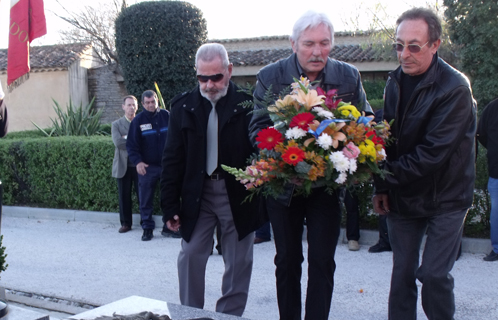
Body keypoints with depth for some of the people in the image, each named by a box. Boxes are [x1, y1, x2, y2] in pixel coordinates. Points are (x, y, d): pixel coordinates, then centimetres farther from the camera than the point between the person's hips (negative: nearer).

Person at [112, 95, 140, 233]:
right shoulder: (116, 124, 6)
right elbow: (118, 142, -9)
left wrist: (127, 138, -11)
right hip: (123, 166, 1)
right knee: (124, 196, 6)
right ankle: (125, 223, 16)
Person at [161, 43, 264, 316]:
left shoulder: (247, 105, -5)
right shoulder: (183, 106, 2)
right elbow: (172, 159, 2)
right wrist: (170, 206, -2)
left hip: (238, 195, -1)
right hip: (196, 194, 2)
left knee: (238, 262, 8)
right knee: (190, 256, 3)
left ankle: (230, 315, 25)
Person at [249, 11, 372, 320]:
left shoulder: (349, 77, -5)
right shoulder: (270, 77, -8)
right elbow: (258, 127, -8)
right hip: (283, 181, 0)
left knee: (322, 263, -1)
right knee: (287, 260, 13)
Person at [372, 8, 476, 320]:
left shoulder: (455, 88, -20)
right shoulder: (396, 81, 1)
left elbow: (433, 153, -25)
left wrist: (387, 175, -22)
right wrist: (382, 187, 0)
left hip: (445, 197, -5)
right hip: (402, 195, 5)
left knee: (434, 274, -5)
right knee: (402, 272, 9)